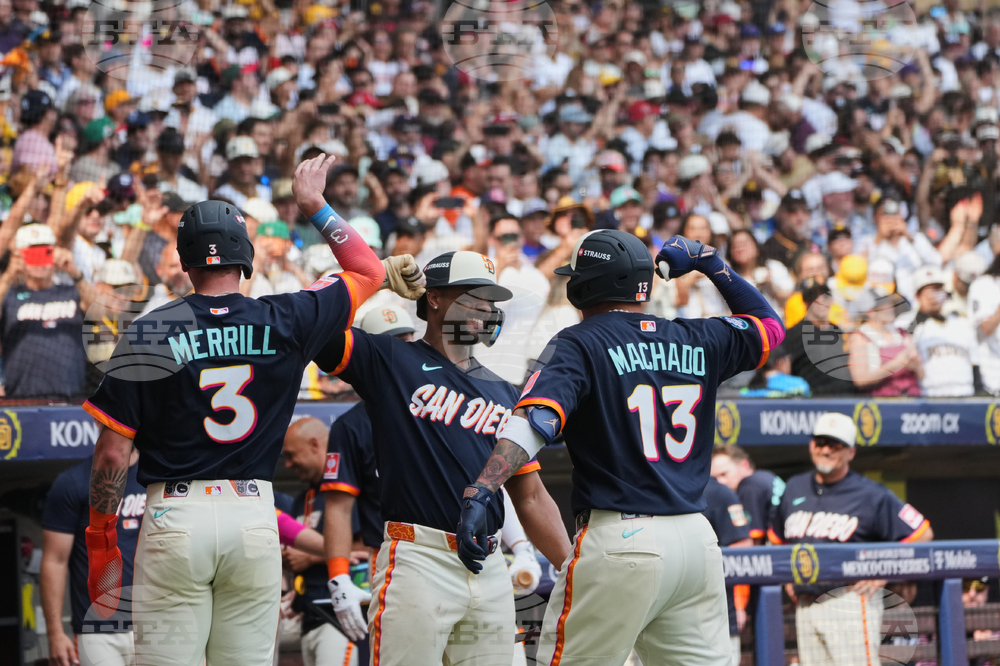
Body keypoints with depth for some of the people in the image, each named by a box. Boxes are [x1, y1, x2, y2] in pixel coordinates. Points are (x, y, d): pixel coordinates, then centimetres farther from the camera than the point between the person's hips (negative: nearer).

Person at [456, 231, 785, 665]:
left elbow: (536, 421, -20)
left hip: (620, 540, -5)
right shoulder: (697, 341, 12)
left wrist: (479, 494, -29)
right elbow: (769, 325, 31)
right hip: (696, 538, 6)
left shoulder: (579, 344, -4)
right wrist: (710, 262, 29)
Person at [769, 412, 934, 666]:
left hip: (851, 604, -6)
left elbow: (921, 534, -4)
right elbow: (776, 538, 30)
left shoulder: (871, 495, -5)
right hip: (805, 605, 6)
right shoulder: (794, 489, 13)